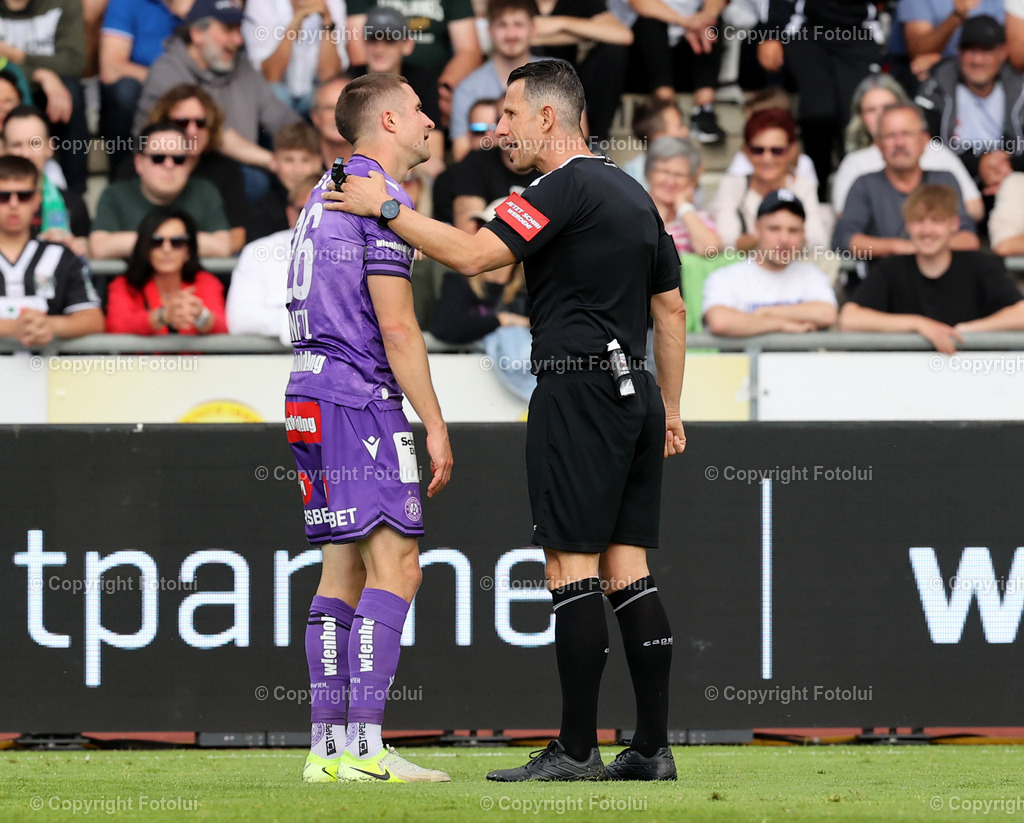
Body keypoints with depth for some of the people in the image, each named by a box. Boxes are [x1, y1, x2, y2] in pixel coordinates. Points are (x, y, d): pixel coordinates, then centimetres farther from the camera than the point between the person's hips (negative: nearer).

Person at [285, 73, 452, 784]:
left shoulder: (326, 194, 20)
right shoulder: (380, 198, -9)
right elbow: (396, 327, -14)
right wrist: (435, 423, -11)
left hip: (312, 397, 10)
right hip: (360, 398, -10)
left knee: (344, 568, 9)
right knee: (394, 568, -12)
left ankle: (328, 746, 6)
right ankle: (364, 747, -19)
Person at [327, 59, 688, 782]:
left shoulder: (565, 188, -11)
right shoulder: (633, 194, 17)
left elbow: (472, 254, -20)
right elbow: (671, 306, 21)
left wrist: (385, 208, -12)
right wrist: (670, 410, 24)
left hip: (577, 389, -9)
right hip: (636, 393, 9)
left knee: (572, 567, -7)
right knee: (628, 568, 7)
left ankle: (577, 749, -8)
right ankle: (653, 747, 3)